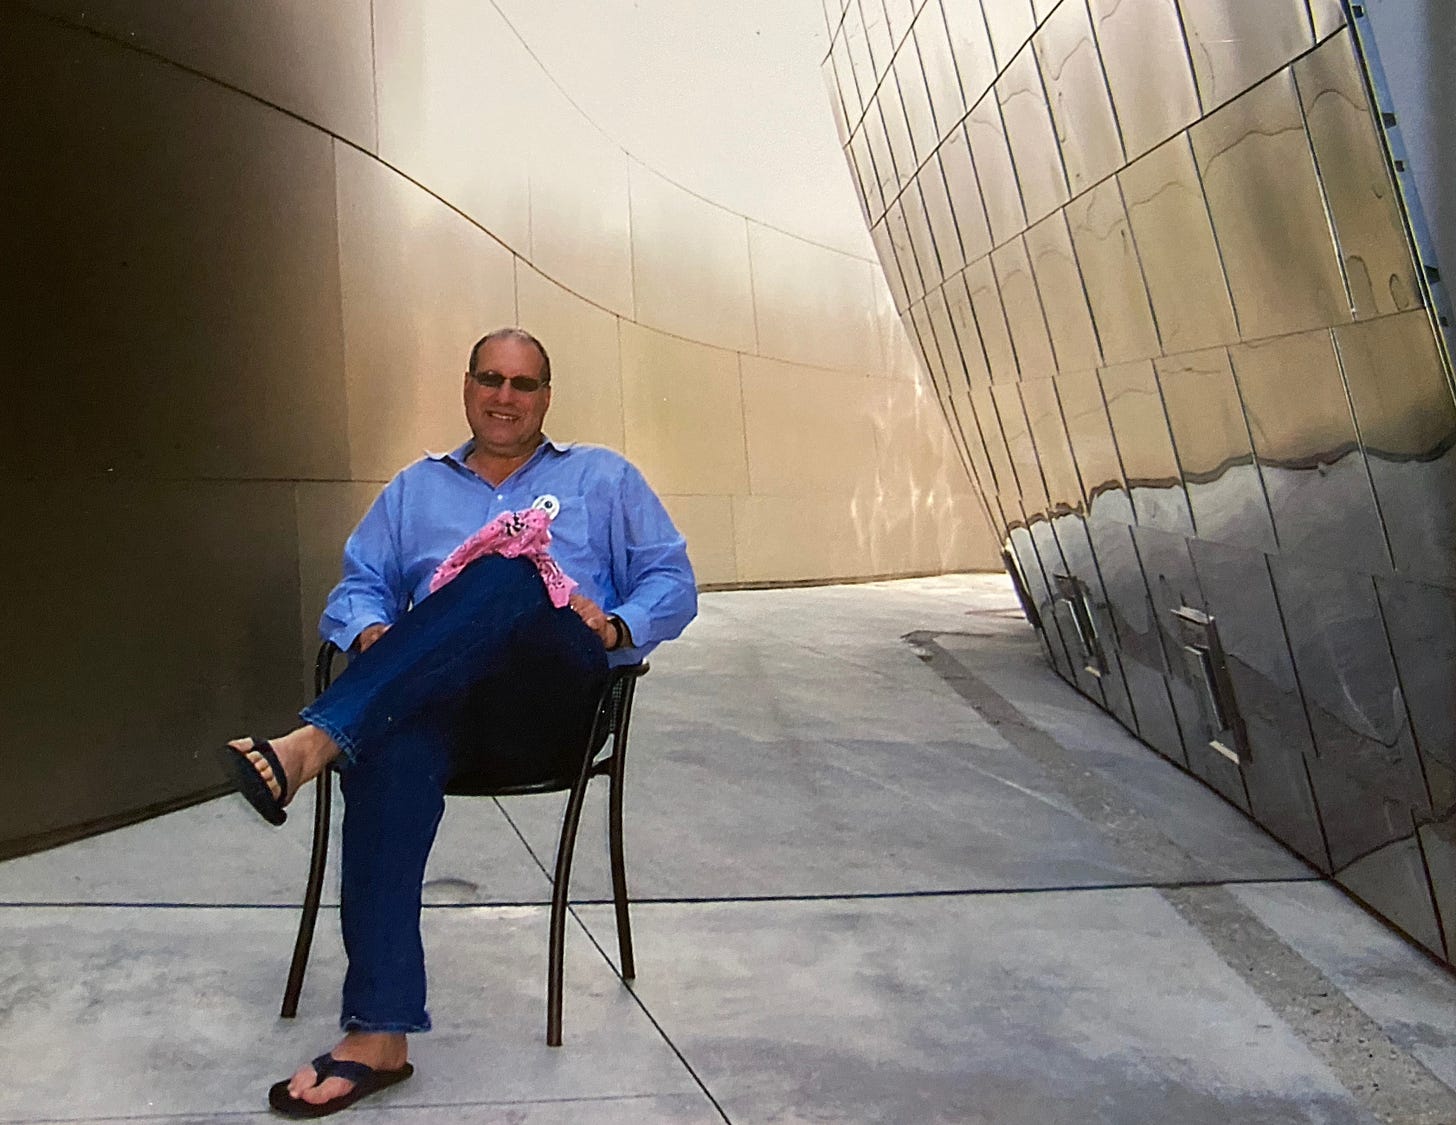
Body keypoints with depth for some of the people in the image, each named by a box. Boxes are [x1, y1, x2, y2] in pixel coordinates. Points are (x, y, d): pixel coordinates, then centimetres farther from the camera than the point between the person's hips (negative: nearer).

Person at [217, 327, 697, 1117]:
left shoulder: (603, 478, 22)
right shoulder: (415, 489, 28)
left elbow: (671, 582, 14)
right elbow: (357, 590, 20)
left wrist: (616, 627, -7)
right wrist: (372, 632, -5)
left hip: (557, 702, -1)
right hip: (438, 701, 2)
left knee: (504, 579, -34)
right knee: (389, 752, -36)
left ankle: (310, 745, -46)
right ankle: (378, 1036, -39)